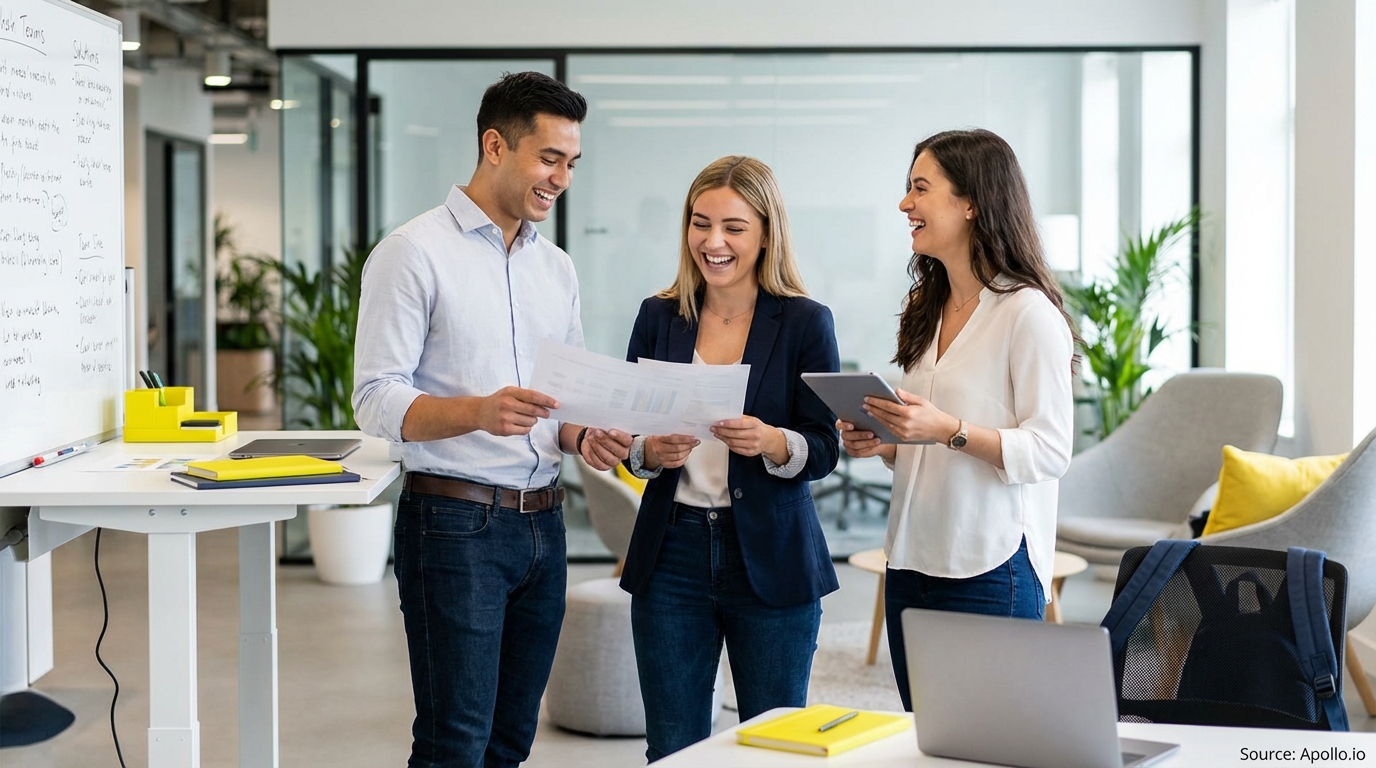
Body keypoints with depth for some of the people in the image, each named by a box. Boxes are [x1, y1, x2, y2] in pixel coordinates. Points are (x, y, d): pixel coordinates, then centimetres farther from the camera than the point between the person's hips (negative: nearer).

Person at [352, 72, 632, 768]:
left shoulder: (555, 267, 15)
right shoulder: (414, 253, -6)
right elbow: (378, 402, -13)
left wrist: (585, 438, -2)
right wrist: (478, 412, -30)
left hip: (542, 521, 7)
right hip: (455, 521, -7)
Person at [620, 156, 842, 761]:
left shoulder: (806, 321, -2)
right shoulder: (660, 316, 6)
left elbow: (823, 451, -5)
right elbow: (626, 433, 8)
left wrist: (771, 442, -25)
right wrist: (651, 451, -15)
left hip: (772, 560, -2)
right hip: (672, 552, 2)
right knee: (672, 748, 7)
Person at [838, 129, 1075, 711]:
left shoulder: (1028, 312, -10)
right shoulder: (927, 308, 14)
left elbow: (1051, 451, -16)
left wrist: (947, 429, -24)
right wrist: (879, 443, 3)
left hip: (993, 569, -7)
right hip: (913, 561, 8)